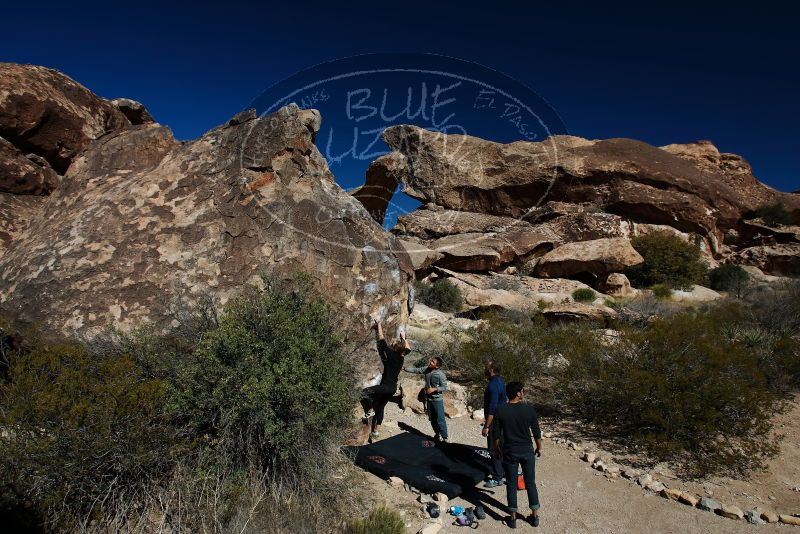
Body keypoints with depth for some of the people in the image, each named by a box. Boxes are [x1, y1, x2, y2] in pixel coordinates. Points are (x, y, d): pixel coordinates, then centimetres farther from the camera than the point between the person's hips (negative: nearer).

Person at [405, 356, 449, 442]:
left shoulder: (441, 374, -20)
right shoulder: (426, 370, -4)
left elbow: (444, 387, -14)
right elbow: (416, 370, 5)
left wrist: (434, 389, -25)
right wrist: (405, 368, 0)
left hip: (437, 400, -6)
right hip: (429, 399, 6)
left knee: (440, 420, -4)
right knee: (432, 419, 16)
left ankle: (444, 437, 7)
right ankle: (437, 434, 33)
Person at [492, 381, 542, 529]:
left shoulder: (500, 411, -12)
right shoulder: (529, 409, -12)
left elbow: (497, 435, -5)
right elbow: (537, 432, -4)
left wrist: (497, 450, 11)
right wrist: (539, 447, 12)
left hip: (509, 452, 0)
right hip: (527, 451, 1)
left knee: (511, 484, 12)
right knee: (530, 483, 17)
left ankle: (513, 517, 21)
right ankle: (535, 516, 27)